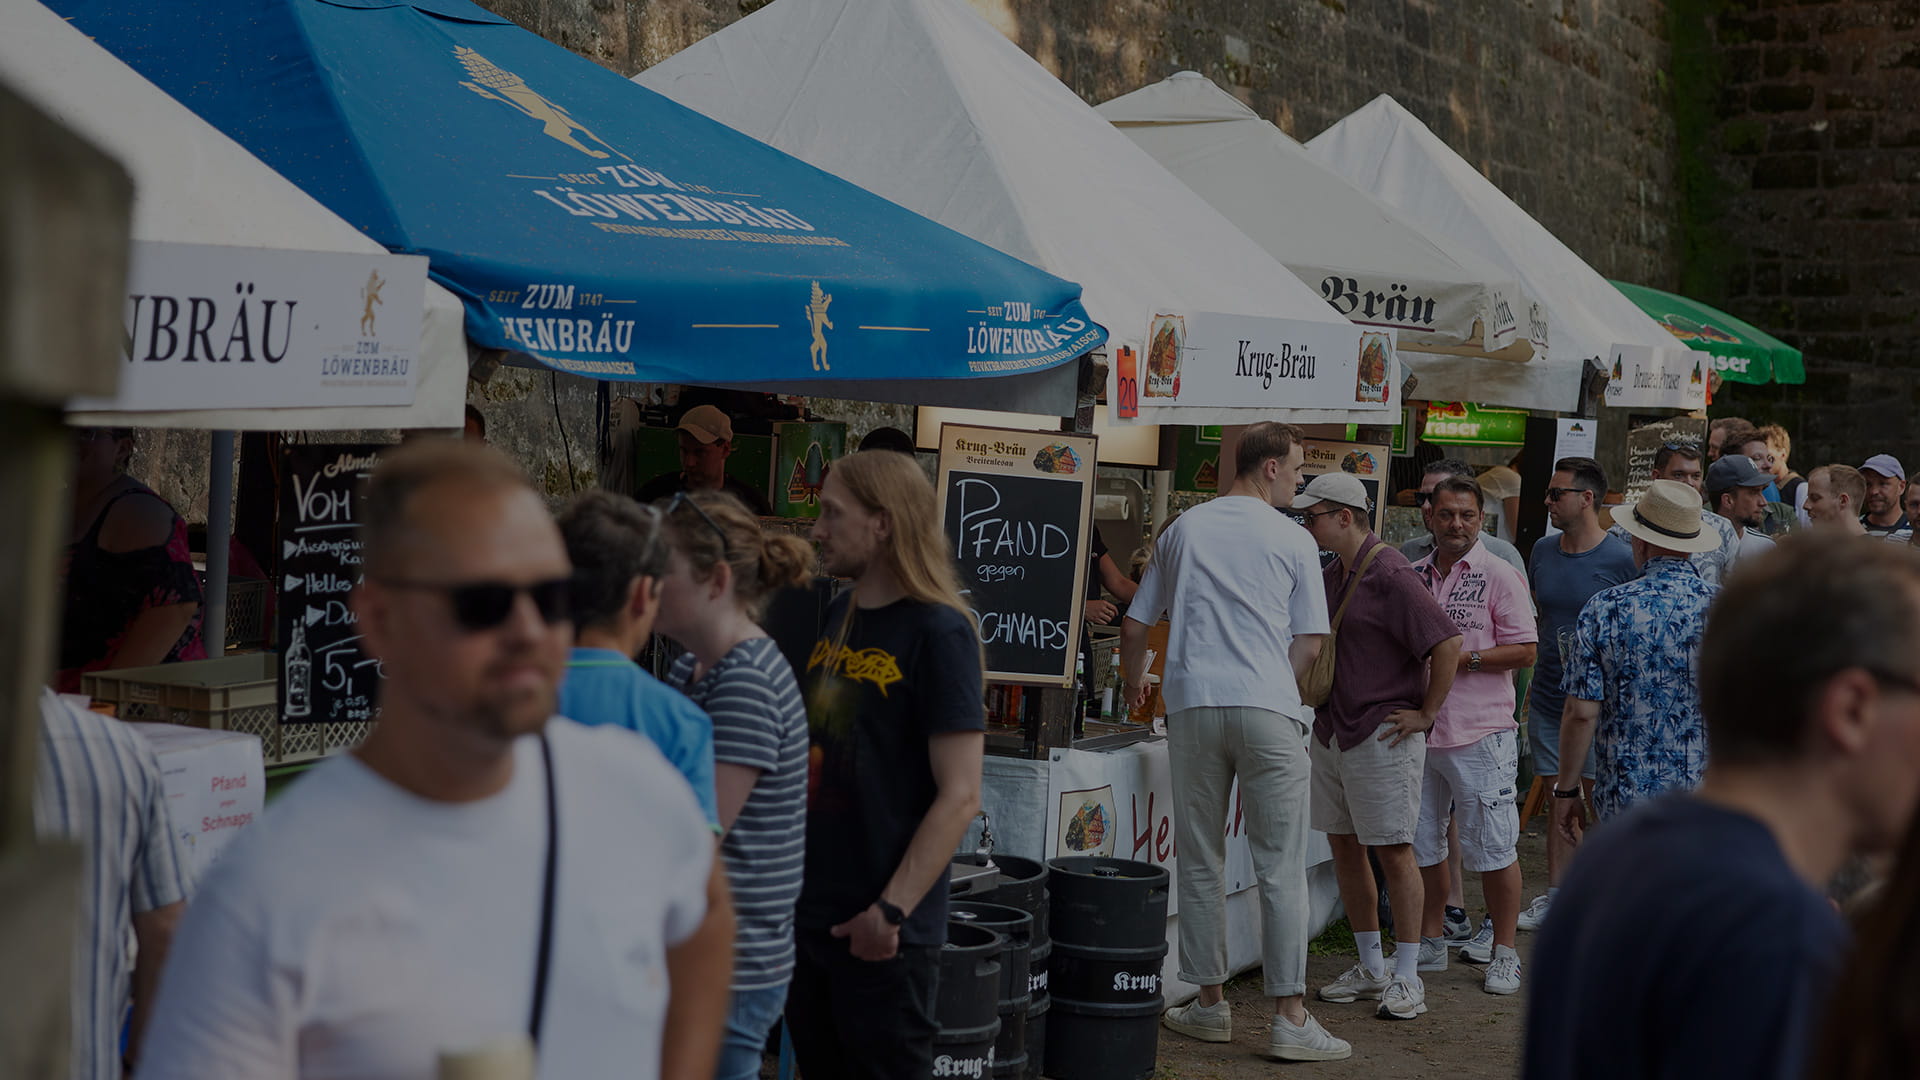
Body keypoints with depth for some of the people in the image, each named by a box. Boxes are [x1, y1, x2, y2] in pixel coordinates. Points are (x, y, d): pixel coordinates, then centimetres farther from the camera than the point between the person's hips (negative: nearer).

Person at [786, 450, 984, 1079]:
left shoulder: (938, 633, -14)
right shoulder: (834, 619, 9)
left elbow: (960, 796, -18)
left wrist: (892, 911, -21)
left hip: (882, 934, -7)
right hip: (808, 917, 7)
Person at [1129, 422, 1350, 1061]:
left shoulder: (1182, 530, 13)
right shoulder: (1293, 541, 5)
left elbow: (1134, 629, 17)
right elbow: (1309, 643, 6)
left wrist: (1134, 683, 36)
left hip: (1192, 705, 3)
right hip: (1267, 709, -3)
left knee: (1201, 863, 10)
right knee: (1282, 867, -1)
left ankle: (1209, 1006, 15)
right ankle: (1290, 1018, -2)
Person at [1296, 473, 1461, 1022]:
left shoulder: (1390, 575, -15)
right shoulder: (1331, 574, 12)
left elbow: (1448, 643, -20)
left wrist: (1426, 714, -15)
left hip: (1383, 735, -9)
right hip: (1331, 731, 9)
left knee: (1393, 851, -4)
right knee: (1344, 847, 11)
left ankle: (1407, 977, 3)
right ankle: (1370, 969, 21)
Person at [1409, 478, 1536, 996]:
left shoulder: (1500, 576, -2)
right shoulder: (1413, 576, 12)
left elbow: (1524, 652, -7)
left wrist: (1464, 659, -15)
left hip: (1481, 732, -5)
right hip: (1419, 728, 5)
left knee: (1494, 848, -2)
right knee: (1420, 843, 11)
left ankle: (1503, 952, 8)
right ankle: (1430, 941, 25)